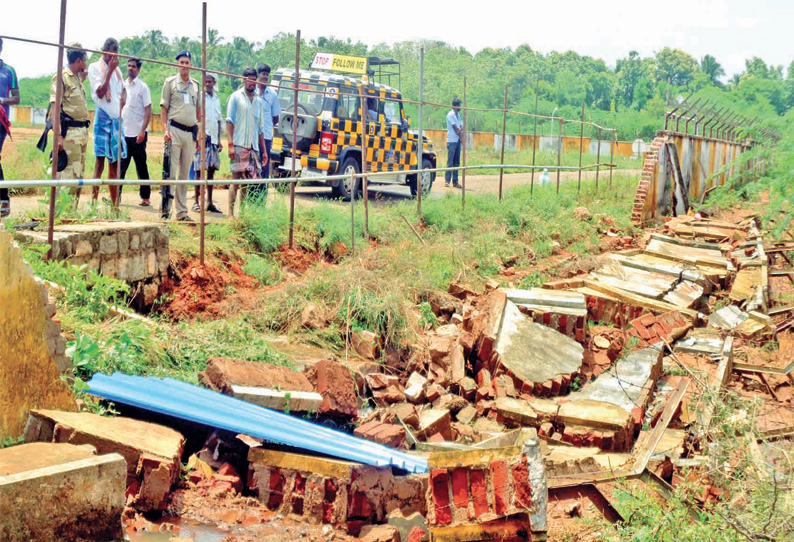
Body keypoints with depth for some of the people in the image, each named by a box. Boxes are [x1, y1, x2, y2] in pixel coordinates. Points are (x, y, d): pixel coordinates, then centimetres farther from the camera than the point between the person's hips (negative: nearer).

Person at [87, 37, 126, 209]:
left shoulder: (117, 70, 16)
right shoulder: (95, 67, -3)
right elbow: (100, 92, -14)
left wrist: (122, 103, 6)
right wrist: (110, 71, -14)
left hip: (116, 118, 7)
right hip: (103, 116, -7)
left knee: (114, 163, 10)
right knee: (100, 162, -10)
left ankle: (114, 205, 15)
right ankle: (94, 204, -9)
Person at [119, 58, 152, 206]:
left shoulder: (143, 87, -3)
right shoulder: (122, 86, 11)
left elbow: (148, 111, -7)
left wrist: (142, 131, -15)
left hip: (138, 133, -5)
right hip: (123, 132, 5)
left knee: (141, 166, 1)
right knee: (121, 165, 5)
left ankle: (145, 197, 8)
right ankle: (116, 195, 8)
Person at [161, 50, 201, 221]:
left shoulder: (196, 85, 15)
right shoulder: (170, 82, 4)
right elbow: (163, 109, 2)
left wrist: (199, 133, 12)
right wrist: (166, 130, -10)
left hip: (191, 132, 4)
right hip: (175, 130, -4)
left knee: (185, 174, 7)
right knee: (171, 171, -9)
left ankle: (182, 211, 11)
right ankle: (165, 208, -7)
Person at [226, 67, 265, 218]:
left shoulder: (258, 101, 18)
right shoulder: (236, 97, 2)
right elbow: (229, 121, -4)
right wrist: (230, 144, -14)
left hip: (253, 147, 5)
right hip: (239, 145, -5)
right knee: (236, 180, -8)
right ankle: (230, 213, -6)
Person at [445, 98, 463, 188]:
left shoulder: (458, 115, 16)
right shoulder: (450, 115, -8)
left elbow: (461, 127, 10)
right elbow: (455, 129, -11)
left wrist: (461, 130, -11)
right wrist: (461, 136, -1)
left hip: (458, 141, 8)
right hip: (452, 141, -8)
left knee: (456, 162, 6)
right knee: (450, 162, -9)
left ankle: (455, 182, 8)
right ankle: (447, 181, -7)